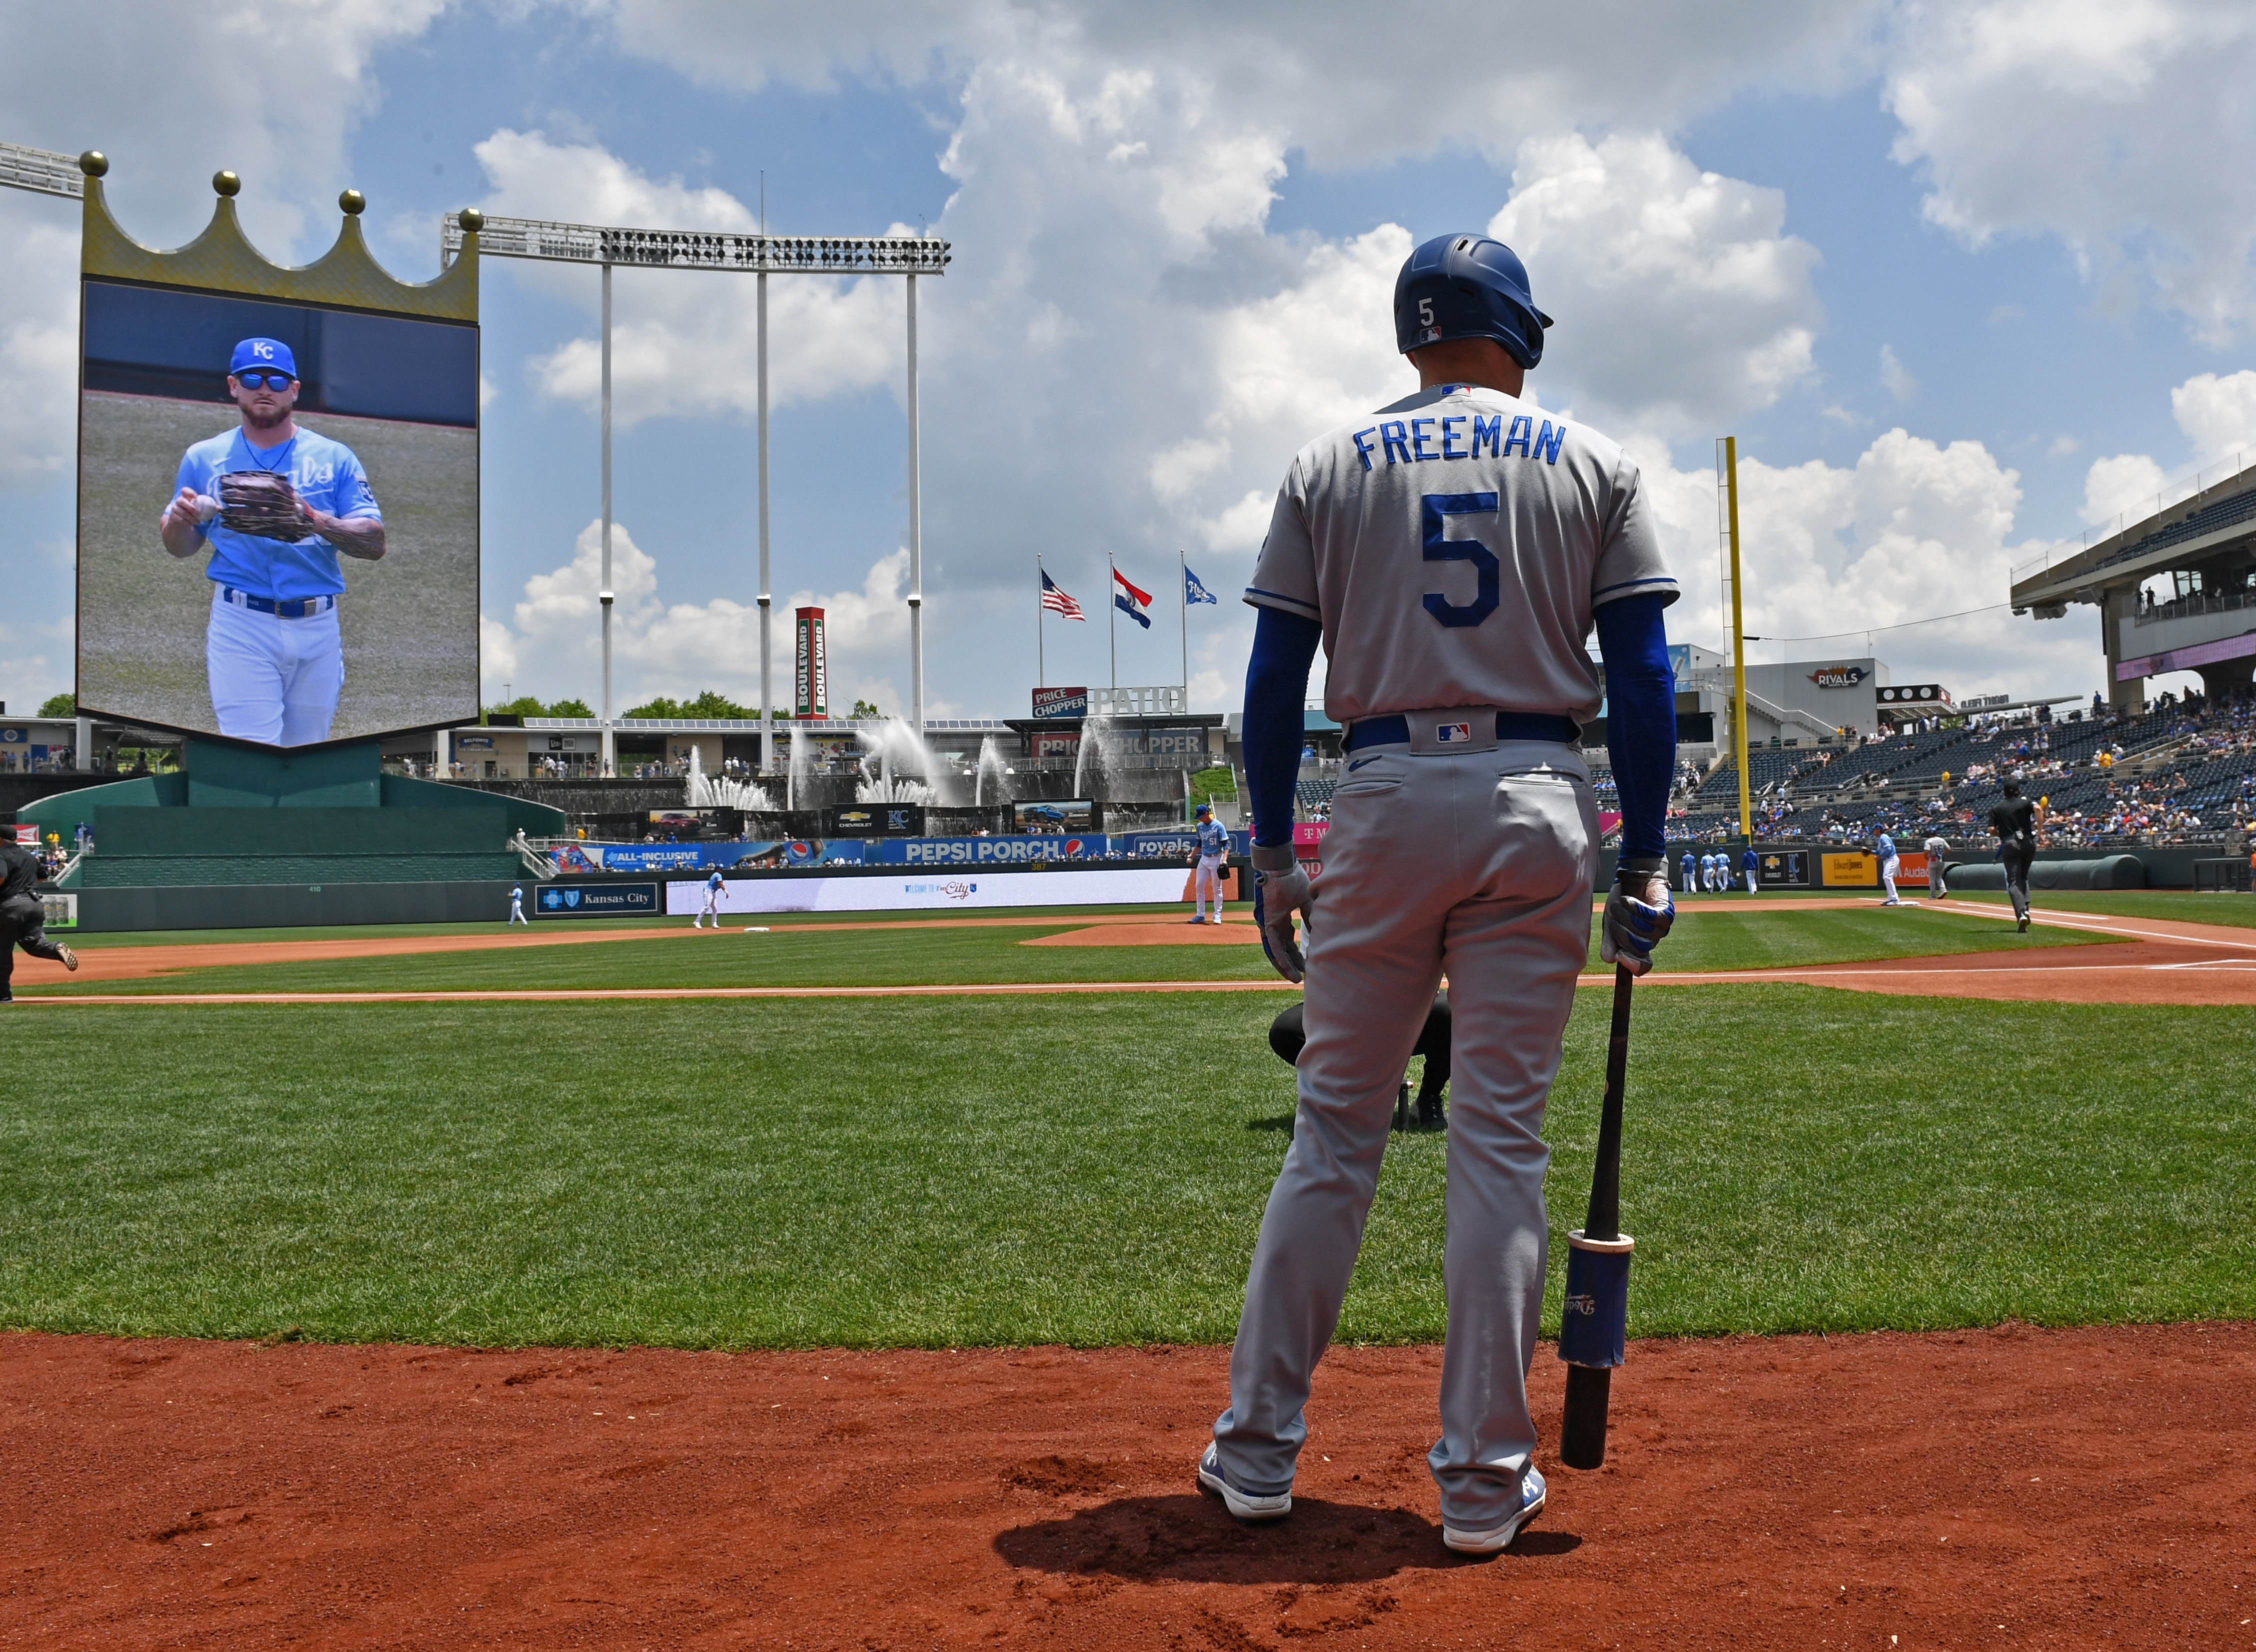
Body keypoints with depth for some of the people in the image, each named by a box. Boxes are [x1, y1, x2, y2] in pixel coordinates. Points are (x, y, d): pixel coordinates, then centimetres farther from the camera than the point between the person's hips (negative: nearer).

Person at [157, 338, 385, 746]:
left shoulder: (334, 458, 5)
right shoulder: (203, 458, 9)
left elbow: (375, 544, -3)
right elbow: (181, 548, 14)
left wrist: (319, 523, -20)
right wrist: (178, 519, -9)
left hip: (317, 626, 1)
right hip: (241, 626, -1)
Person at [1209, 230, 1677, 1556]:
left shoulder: (1332, 464, 10)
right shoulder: (1595, 464, 9)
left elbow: (1276, 679, 4)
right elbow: (1645, 675, 1)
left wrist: (1274, 856, 8)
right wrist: (1645, 862, 3)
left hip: (1384, 801, 1)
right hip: (1538, 808, 0)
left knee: (1335, 1131, 8)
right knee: (1503, 1139, 4)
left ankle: (1258, 1449, 14)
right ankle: (1485, 1479, 9)